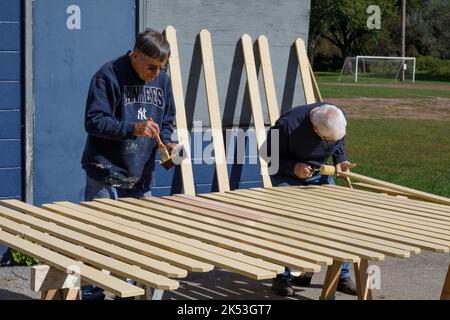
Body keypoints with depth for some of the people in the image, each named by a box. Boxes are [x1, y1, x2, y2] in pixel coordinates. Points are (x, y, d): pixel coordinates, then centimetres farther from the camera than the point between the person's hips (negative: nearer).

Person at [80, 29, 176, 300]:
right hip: (106, 176, -6)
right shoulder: (108, 76, -12)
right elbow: (94, 121, -17)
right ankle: (90, 290, 6)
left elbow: (167, 120, 16)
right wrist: (133, 128, -28)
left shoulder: (163, 80, 6)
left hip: (142, 176, 6)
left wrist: (166, 142, -5)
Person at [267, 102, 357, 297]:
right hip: (287, 175, -4)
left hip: (319, 172, 4)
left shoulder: (338, 122, -20)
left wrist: (340, 160, -13)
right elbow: (269, 151, -19)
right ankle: (283, 278, -1)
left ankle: (341, 276, 9)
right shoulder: (288, 125, -35)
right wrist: (293, 167, -31)